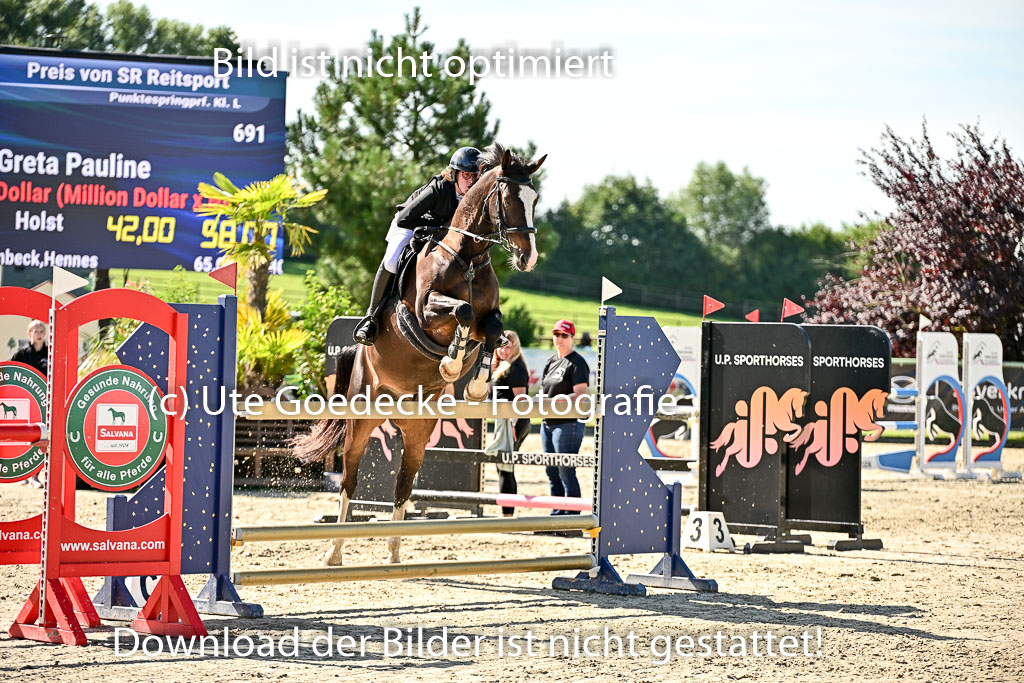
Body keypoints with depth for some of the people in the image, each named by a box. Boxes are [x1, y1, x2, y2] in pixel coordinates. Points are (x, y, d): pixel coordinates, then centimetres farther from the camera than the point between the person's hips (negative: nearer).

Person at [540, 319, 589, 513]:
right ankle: (557, 513, 22)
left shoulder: (576, 363, -8)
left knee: (566, 471, -9)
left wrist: (564, 399, -30)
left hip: (568, 423, -9)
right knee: (552, 472, 14)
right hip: (548, 423, 9)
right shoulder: (551, 361, 17)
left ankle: (572, 514, -5)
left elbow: (581, 394, -17)